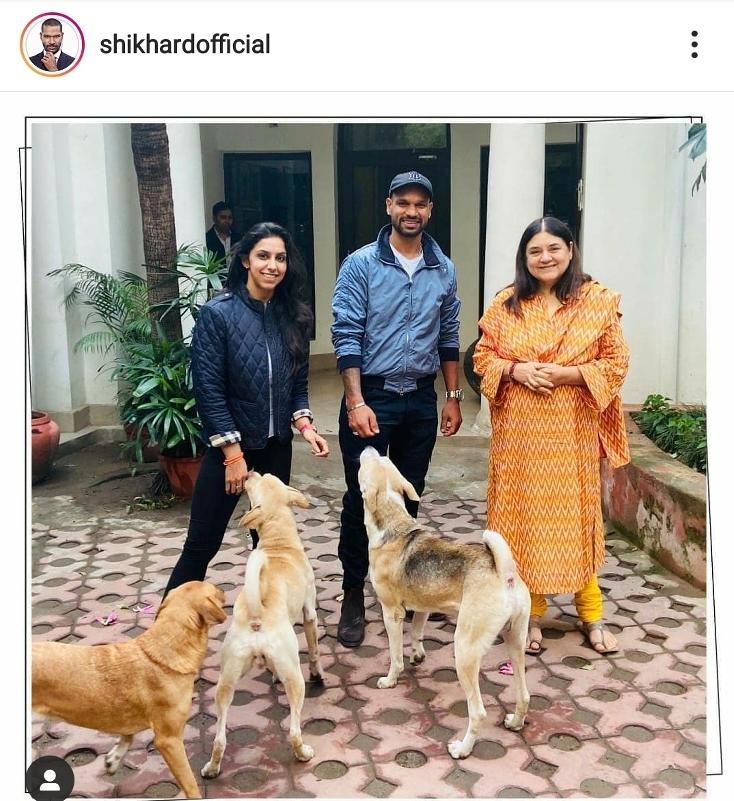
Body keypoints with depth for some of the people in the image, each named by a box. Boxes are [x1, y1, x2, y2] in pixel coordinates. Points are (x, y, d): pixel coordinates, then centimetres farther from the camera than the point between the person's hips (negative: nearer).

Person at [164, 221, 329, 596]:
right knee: (203, 541, 1)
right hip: (230, 443, -5)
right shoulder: (217, 313, -13)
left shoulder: (293, 315, 2)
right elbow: (208, 390, -15)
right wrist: (234, 453, -16)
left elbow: (298, 383, 8)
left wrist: (304, 424, -9)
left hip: (277, 445, 5)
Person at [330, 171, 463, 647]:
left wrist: (453, 398, 9)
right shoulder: (361, 265, -6)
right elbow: (347, 337, -11)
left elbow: (448, 339, 12)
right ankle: (354, 594, 15)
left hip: (421, 398, 4)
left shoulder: (444, 270, 6)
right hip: (372, 396, -4)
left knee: (408, 497, 14)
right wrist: (356, 402, -19)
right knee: (361, 497, 1)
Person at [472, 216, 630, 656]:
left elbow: (617, 361, -2)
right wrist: (517, 370, -12)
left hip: (573, 430, -1)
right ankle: (531, 614, 20)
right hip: (519, 430, 2)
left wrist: (566, 374, -16)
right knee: (523, 515, 6)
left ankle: (591, 614, 22)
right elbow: (483, 356, 7)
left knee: (576, 516, 6)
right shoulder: (507, 303, 5)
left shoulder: (599, 301, 0)